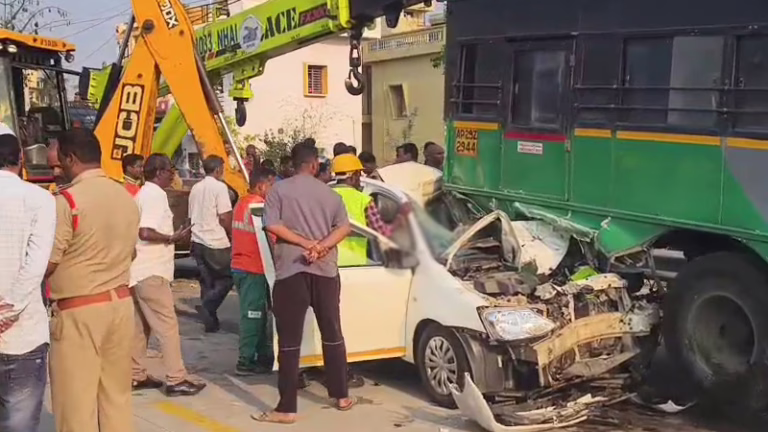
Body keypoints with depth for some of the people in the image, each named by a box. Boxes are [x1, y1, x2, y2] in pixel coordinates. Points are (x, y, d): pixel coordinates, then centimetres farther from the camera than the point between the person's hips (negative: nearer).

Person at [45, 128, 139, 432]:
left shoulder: (67, 201, -15)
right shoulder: (126, 197, 8)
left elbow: (47, 264, -15)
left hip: (79, 311, -7)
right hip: (120, 302, 7)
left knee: (76, 401, 1)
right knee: (117, 393, 14)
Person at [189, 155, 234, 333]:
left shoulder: (195, 188, 12)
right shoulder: (219, 186, -10)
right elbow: (224, 217, -14)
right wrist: (232, 235, 1)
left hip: (198, 241, 7)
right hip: (216, 242, -7)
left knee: (207, 281, 10)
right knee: (227, 278, 5)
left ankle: (211, 321, 10)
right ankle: (207, 306, -14)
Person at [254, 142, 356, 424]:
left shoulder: (279, 190, 1)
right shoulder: (329, 193, 10)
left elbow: (272, 225, -12)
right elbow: (344, 227, -2)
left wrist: (306, 243, -11)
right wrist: (321, 247, -12)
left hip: (291, 271, -3)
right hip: (325, 271, 3)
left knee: (289, 340, -3)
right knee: (332, 334, 15)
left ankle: (287, 408, -3)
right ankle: (341, 396, 23)